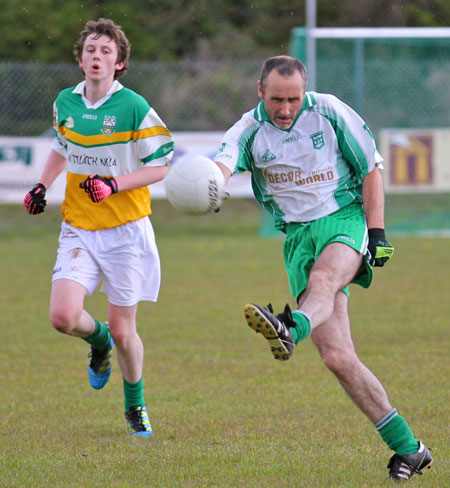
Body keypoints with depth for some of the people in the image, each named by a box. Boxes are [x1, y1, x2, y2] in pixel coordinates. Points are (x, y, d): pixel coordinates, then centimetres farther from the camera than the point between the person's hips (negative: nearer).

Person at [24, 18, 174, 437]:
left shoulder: (134, 108, -11)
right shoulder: (65, 103, 4)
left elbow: (159, 167, -6)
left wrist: (114, 185, -19)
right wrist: (41, 186, 12)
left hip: (126, 230, -3)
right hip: (78, 229, 3)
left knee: (123, 332, 1)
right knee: (64, 317, -16)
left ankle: (135, 405, 29)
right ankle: (98, 340, 21)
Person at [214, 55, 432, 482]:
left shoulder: (329, 112, -3)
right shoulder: (250, 130, -1)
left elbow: (370, 169, 4)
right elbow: (222, 162, -22)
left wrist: (377, 234, -4)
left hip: (345, 218, -2)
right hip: (297, 235, 2)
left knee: (322, 278, -39)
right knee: (336, 358, -8)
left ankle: (290, 329, -72)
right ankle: (407, 449, -2)